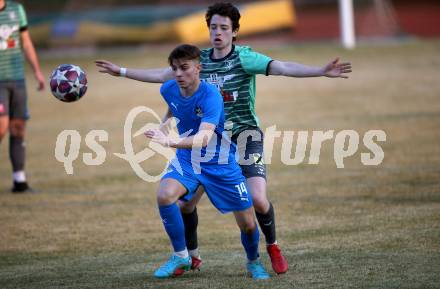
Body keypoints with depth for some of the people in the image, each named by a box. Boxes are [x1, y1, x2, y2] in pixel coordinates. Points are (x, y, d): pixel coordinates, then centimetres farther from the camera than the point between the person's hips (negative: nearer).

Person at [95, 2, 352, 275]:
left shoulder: (244, 58, -11)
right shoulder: (200, 59, 4)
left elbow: (282, 67, -24)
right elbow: (162, 75, 16)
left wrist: (322, 71, -39)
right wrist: (121, 71, 19)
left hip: (245, 137, -4)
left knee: (258, 199, -20)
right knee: (184, 200, -1)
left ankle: (273, 247, 9)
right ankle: (192, 255, 22)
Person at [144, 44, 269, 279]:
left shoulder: (210, 96, -28)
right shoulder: (168, 90, -11)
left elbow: (204, 137, -43)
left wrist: (171, 142, -57)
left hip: (221, 164, -3)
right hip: (186, 161, 4)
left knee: (247, 224, -1)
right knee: (164, 195, -27)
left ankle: (254, 262, 33)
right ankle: (181, 256, -9)